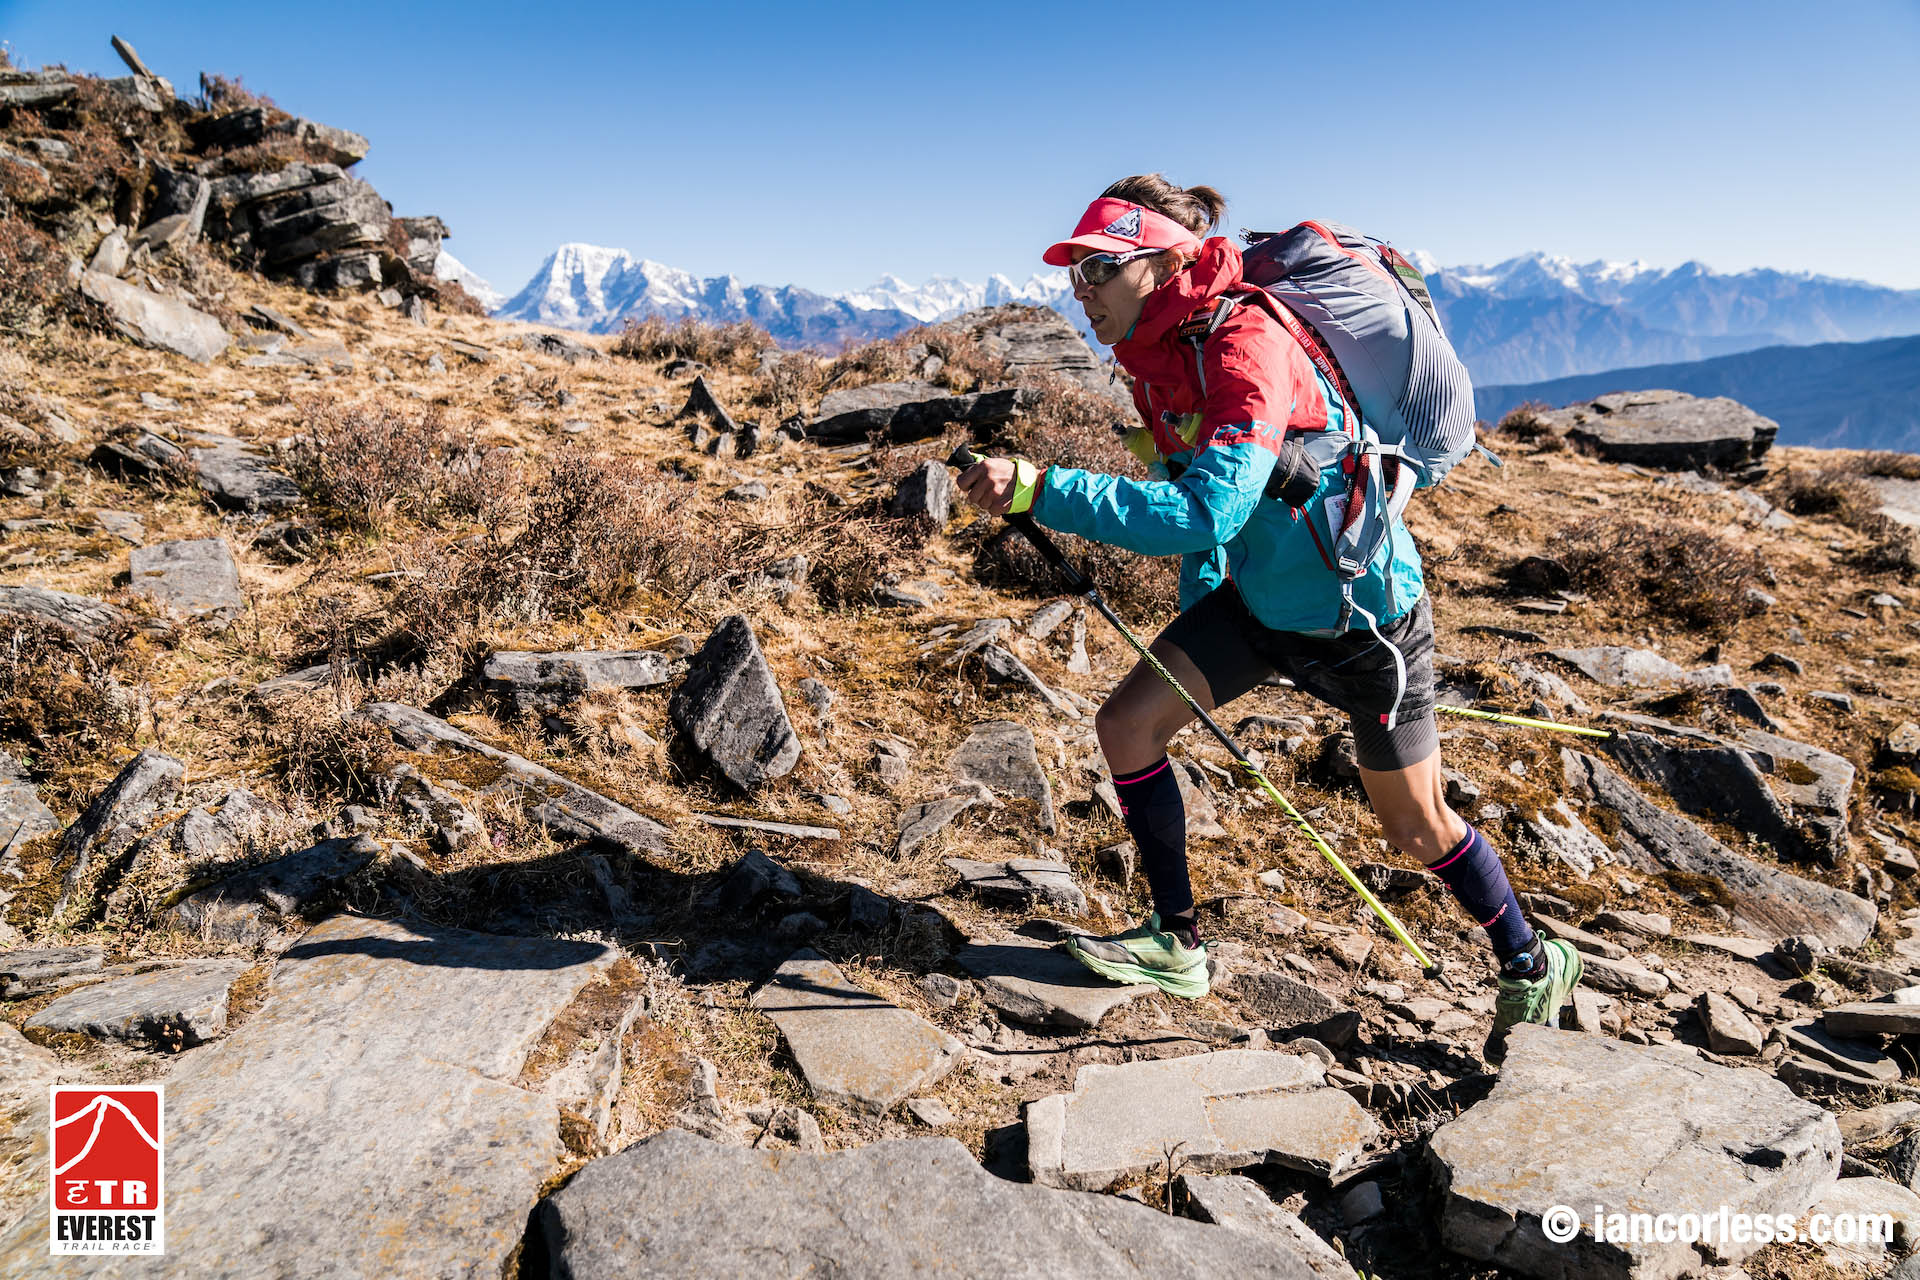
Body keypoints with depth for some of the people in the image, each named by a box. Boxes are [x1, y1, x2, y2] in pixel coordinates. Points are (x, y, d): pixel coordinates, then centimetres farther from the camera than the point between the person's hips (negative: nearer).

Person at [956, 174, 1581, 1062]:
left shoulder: (1246, 347, -28)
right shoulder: (1154, 356, 0)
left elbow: (1205, 513, -40)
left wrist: (1041, 488, -43)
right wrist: (1197, 612, 18)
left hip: (1364, 612, -7)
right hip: (1257, 598, 8)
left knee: (1418, 828, 7)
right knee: (1127, 725, -3)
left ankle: (1532, 968, 36)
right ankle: (1177, 943, 14)